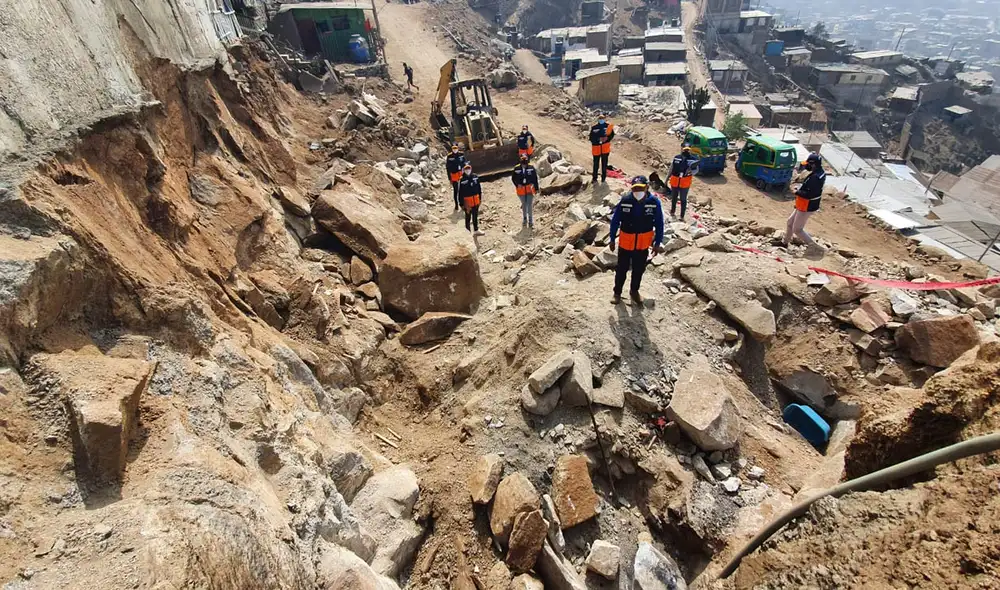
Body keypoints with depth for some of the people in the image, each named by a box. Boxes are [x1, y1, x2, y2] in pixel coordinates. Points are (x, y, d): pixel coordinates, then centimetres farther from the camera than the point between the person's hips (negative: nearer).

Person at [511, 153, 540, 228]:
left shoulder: (531, 167, -11)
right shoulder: (517, 169, -10)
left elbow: (535, 178, -2)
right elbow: (513, 178, 3)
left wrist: (536, 188, 1)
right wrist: (517, 184, -13)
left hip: (530, 189, -1)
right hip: (521, 190, 1)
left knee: (529, 206, -3)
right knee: (524, 205, 16)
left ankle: (531, 222, 7)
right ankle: (524, 219, 33)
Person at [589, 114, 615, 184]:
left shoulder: (608, 125, -4)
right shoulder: (594, 127, -10)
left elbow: (612, 135, 5)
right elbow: (591, 138, -9)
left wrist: (607, 138, -14)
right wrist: (599, 139, -22)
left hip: (605, 147, 2)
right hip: (596, 146, -2)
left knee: (604, 163, 8)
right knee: (596, 163, 5)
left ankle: (603, 178, 20)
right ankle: (594, 178, 17)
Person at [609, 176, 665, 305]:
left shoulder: (654, 202, -15)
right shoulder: (625, 200, -18)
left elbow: (659, 224, -5)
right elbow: (615, 221, -7)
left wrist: (657, 243, -2)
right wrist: (612, 240, -3)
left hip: (643, 244, 1)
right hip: (625, 242, -1)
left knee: (639, 270, 18)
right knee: (621, 269, 12)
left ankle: (634, 291, 40)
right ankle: (617, 292, 31)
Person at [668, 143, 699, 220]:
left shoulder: (693, 159, -7)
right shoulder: (676, 157, 0)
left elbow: (696, 170, -1)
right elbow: (671, 168, 10)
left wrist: (691, 172, -23)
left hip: (685, 183, -2)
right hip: (674, 182, 3)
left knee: (683, 199, 6)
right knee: (674, 198, 20)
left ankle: (682, 216, 15)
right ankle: (672, 212, 41)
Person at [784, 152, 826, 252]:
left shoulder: (815, 177, -28)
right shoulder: (820, 173, 5)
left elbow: (810, 194, -31)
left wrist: (797, 192, -17)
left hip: (807, 208, -11)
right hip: (804, 205, 11)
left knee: (797, 230, 0)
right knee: (790, 221, 23)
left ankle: (814, 247, 7)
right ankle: (785, 242, 39)